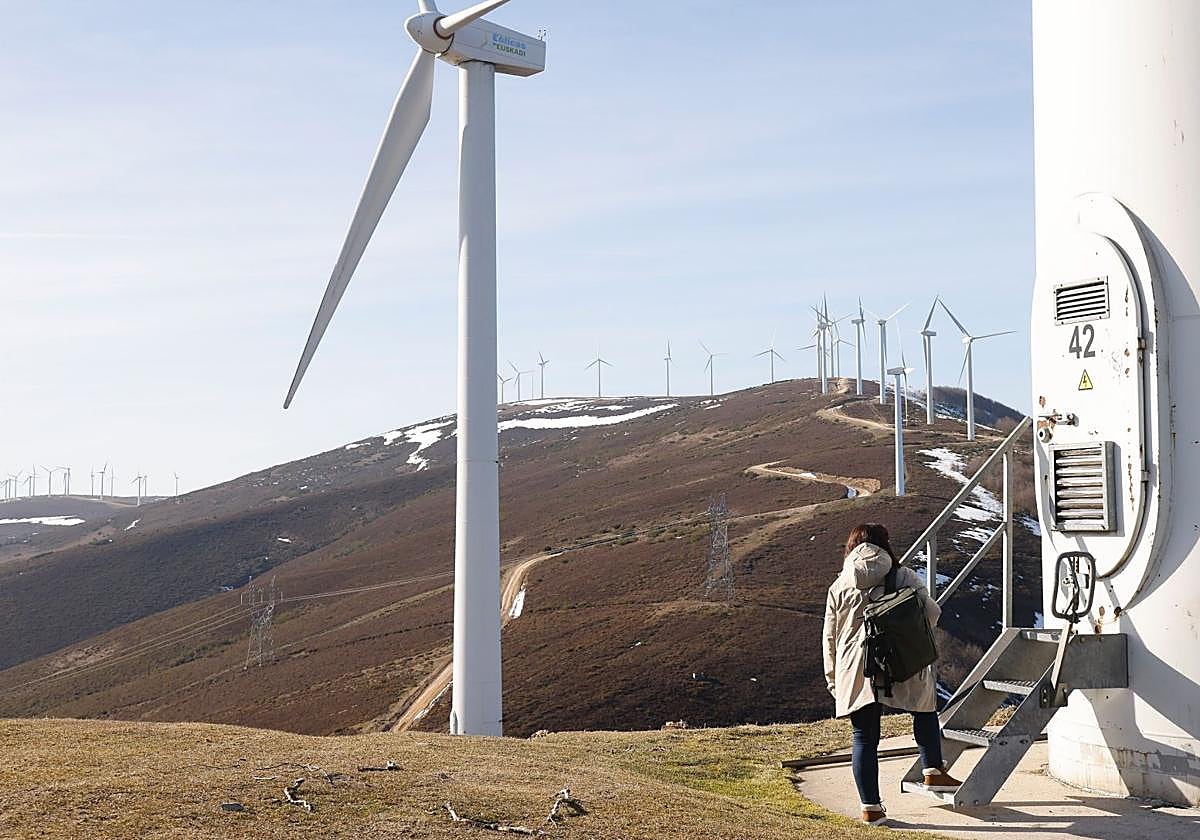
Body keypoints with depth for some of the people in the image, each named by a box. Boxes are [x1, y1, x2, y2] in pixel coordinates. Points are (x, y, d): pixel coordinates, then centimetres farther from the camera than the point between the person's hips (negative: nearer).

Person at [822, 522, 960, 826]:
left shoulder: (839, 587, 6)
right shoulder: (904, 577, 3)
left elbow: (830, 638, 8)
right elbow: (931, 612, -2)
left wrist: (833, 681, 16)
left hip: (856, 673, 1)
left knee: (864, 738, 7)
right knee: (926, 709, 28)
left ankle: (871, 807, 8)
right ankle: (933, 771, 28)